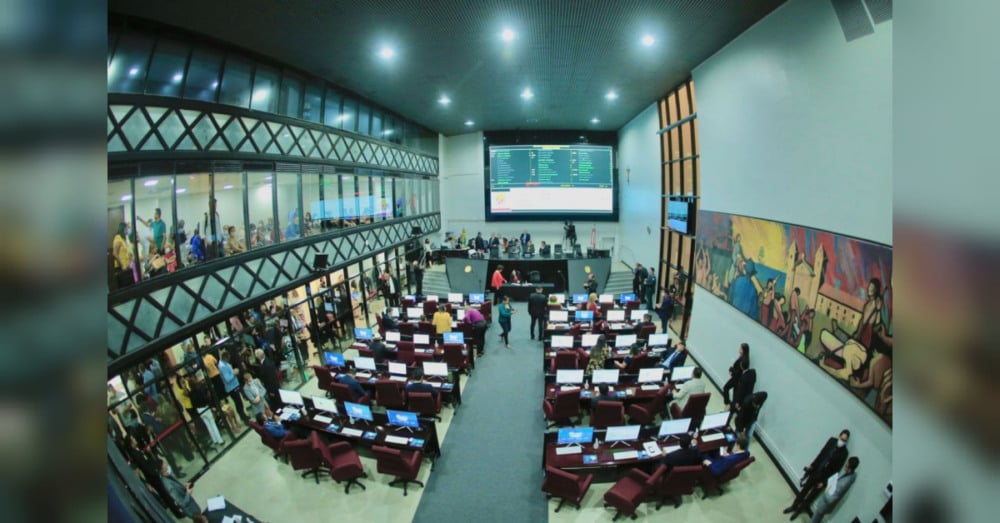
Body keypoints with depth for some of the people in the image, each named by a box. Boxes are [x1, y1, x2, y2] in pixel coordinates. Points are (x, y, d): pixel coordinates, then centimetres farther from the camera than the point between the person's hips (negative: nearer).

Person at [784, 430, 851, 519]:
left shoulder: (844, 453, -17)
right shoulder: (832, 441, -7)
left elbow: (836, 469, -13)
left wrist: (823, 481, -11)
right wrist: (812, 465, 2)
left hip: (824, 477, -3)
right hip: (815, 471, 3)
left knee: (812, 495, 12)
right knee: (805, 489, 14)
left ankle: (799, 510, 30)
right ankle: (794, 506, 30)